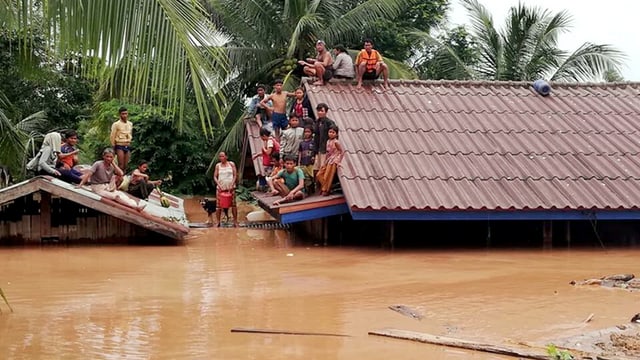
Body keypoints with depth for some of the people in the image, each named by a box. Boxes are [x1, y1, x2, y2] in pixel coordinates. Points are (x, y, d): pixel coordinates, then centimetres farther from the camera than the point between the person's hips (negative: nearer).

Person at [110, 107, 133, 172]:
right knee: (121, 165, -12)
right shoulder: (116, 124, -6)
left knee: (125, 165, 3)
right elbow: (112, 137, -3)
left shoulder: (130, 124, 12)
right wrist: (113, 147, -2)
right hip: (120, 146, -5)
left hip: (128, 146, 5)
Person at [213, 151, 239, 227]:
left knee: (233, 204, -1)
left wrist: (231, 185, -11)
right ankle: (218, 222, 5)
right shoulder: (218, 165, 7)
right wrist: (219, 185, -10)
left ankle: (235, 222, 4)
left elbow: (235, 175, 1)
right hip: (220, 187, 1)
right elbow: (215, 177, 5)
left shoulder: (231, 164, 4)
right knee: (218, 205, -2)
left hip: (230, 187, -1)